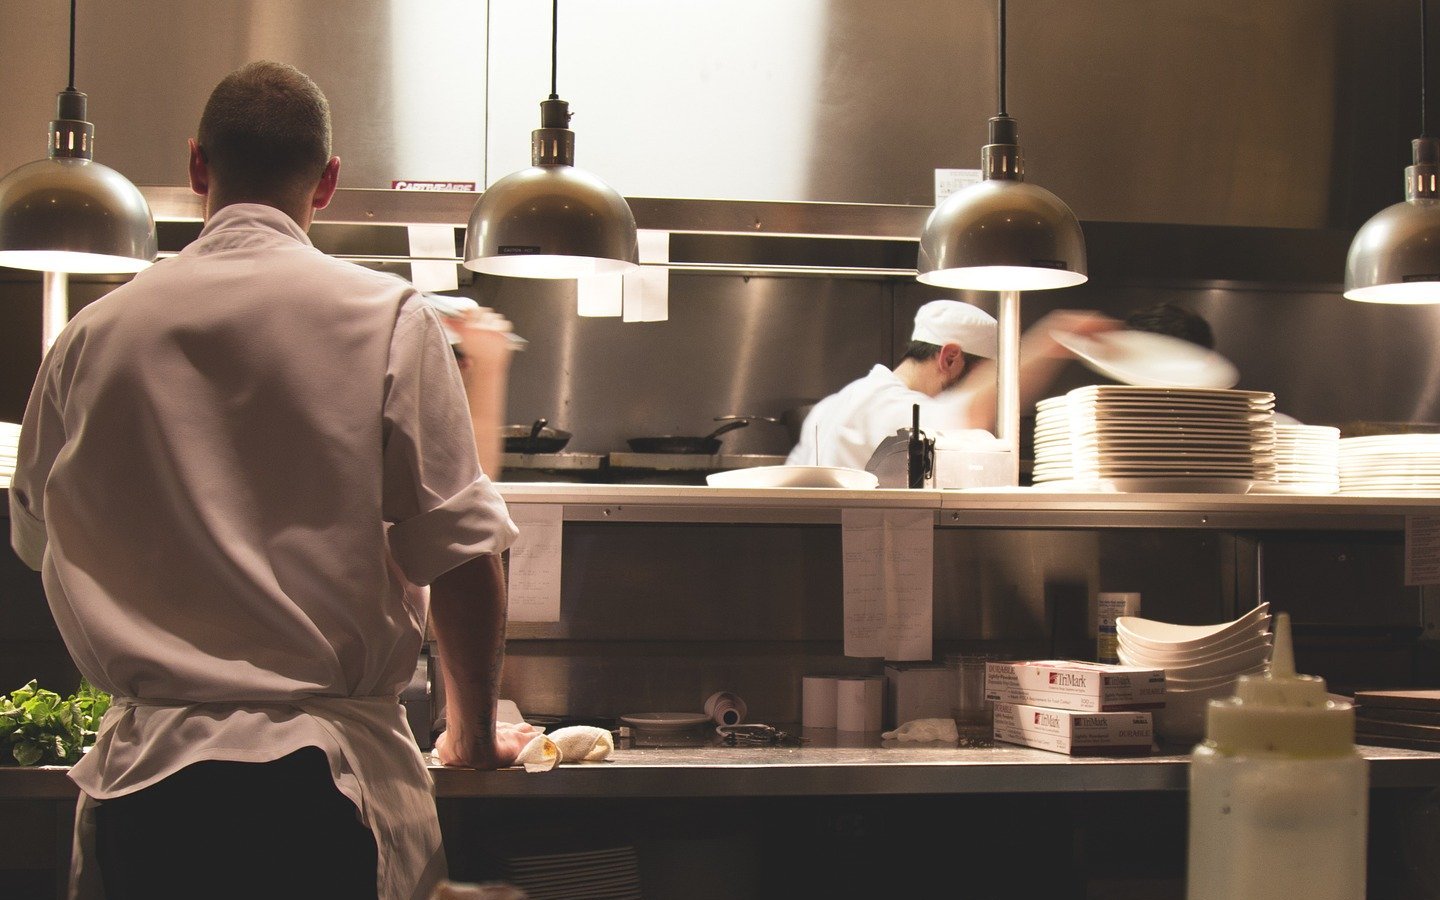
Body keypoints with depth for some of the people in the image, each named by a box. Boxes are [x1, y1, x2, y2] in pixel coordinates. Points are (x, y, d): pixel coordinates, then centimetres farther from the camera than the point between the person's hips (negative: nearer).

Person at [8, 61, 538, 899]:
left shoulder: (94, 334, 3)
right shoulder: (386, 318, -6)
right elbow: (461, 552, -7)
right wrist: (474, 733, 8)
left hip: (143, 780, 3)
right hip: (324, 781, -2)